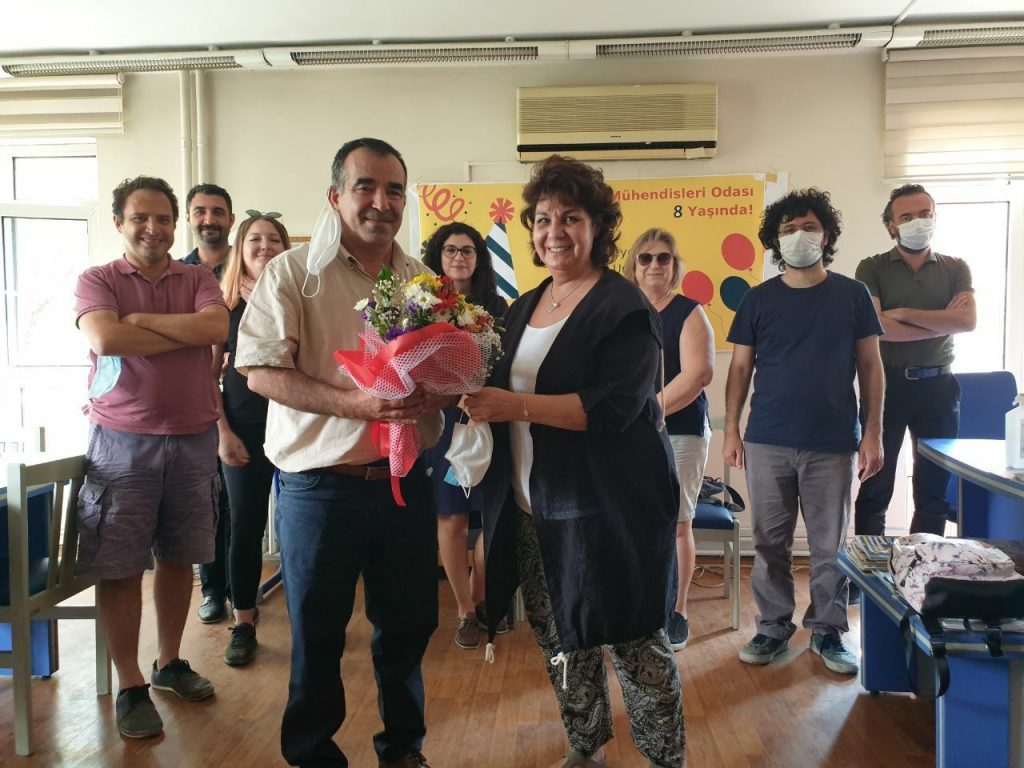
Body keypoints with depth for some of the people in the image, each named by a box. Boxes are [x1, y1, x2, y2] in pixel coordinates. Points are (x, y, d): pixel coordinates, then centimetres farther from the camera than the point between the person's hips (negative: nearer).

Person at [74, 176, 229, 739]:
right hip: (122, 442, -2)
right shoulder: (97, 281, 2)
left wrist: (140, 320, -12)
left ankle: (170, 664, 30)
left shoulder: (198, 280, 8)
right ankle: (130, 688, 16)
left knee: (178, 558, 13)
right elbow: (105, 339, -17)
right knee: (119, 567, 2)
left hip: (193, 439, 3)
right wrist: (186, 333, -11)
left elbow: (217, 327, -13)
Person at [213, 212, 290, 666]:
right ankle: (243, 625, 20)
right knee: (245, 524, 7)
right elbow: (210, 374, 4)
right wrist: (224, 433, -3)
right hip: (244, 427, 1)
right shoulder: (224, 304, 3)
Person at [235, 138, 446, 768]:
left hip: (408, 484, 4)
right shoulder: (294, 273, -4)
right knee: (316, 636, 11)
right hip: (320, 486, -3)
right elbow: (260, 371, -12)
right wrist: (355, 402, -23)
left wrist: (434, 396, -11)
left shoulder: (425, 282, 9)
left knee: (409, 628, 15)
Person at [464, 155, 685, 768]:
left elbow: (613, 407, -20)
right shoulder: (525, 308, 13)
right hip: (532, 508, 7)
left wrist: (515, 406, -24)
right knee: (561, 638, 17)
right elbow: (506, 390, 19)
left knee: (634, 638, 4)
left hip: (606, 507, -7)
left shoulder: (624, 307, -10)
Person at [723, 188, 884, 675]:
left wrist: (873, 433, -2)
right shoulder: (758, 299, 5)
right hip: (768, 442, 1)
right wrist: (731, 431, 0)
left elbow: (870, 366, 4)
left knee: (830, 544, 8)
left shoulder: (852, 295, 4)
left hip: (833, 443, 0)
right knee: (770, 542, 8)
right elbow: (740, 367, 7)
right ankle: (773, 627, 23)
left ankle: (827, 630, 24)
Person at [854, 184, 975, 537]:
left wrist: (903, 313, -14)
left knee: (934, 489, 10)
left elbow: (967, 321, -10)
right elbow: (876, 327, -15)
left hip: (937, 386, 3)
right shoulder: (872, 268, -1)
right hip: (887, 385, -3)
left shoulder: (956, 269, 8)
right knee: (875, 488, 3)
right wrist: (941, 322, -9)